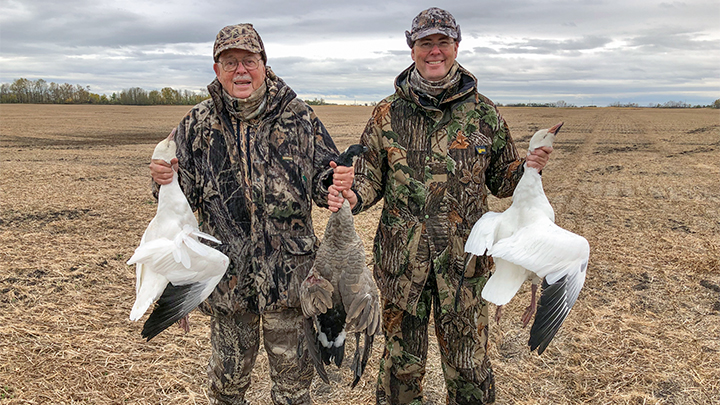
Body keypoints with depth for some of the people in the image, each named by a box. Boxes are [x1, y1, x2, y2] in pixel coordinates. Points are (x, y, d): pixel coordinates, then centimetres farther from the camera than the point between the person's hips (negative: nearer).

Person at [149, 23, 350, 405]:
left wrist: (337, 185, -23)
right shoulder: (198, 123, 1)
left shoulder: (298, 117, -3)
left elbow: (323, 181, 0)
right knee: (228, 374, 20)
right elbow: (186, 195, 6)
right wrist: (164, 179, -15)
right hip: (228, 272, 2)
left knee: (293, 373, 15)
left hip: (288, 271, -1)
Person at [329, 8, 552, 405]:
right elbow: (371, 174, 7)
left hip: (464, 257, 0)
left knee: (468, 364, 11)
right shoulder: (388, 113, 2)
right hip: (401, 258, 0)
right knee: (402, 361, 14)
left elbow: (500, 180, 10)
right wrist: (354, 196, -15)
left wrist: (528, 168, -11)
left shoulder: (484, 112, 2)